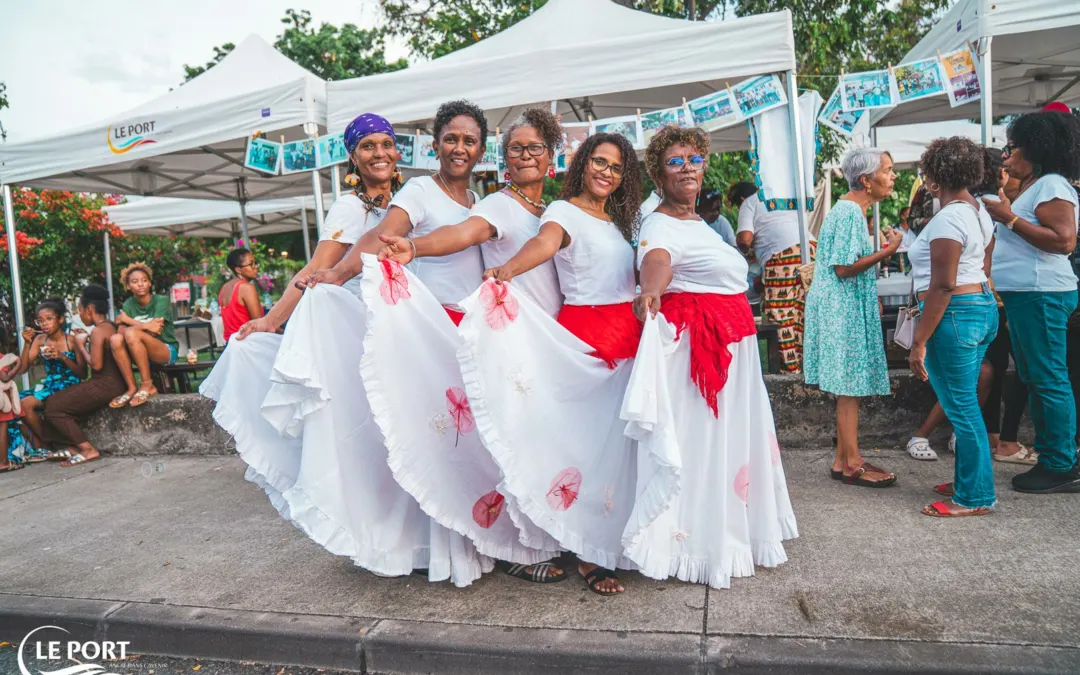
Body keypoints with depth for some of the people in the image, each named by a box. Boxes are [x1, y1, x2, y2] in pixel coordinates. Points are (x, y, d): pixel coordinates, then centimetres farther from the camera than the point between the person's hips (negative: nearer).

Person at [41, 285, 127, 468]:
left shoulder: (98, 330, -16)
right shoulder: (109, 326, 13)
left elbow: (96, 365, -21)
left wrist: (81, 345, -7)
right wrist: (86, 341, 12)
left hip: (105, 385, -10)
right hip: (109, 383, 10)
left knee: (54, 408, -3)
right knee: (53, 400, 14)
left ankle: (88, 450, -3)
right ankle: (73, 446, 11)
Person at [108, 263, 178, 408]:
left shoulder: (161, 301, -9)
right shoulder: (128, 304, 5)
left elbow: (153, 332, -20)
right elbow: (121, 331, -10)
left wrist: (127, 320, -10)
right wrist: (145, 326, -26)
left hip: (167, 351, -5)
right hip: (142, 355, 5)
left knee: (131, 333, -30)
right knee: (115, 339, -23)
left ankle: (148, 385, -21)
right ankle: (131, 388, -19)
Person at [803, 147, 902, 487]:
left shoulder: (850, 209, 16)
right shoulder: (850, 212, -16)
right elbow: (843, 268, -20)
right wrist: (886, 252, -18)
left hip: (848, 306, 10)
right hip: (843, 308, -10)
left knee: (848, 387, 12)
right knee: (850, 387, -4)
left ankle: (844, 458, 20)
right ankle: (852, 465, 5)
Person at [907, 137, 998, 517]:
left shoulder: (947, 219, -17)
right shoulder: (979, 211, 13)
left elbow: (942, 285, -22)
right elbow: (984, 269, 18)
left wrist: (919, 342, -20)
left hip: (955, 315, -10)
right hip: (984, 307, 10)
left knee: (961, 407, -1)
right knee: (964, 404, 18)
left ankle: (974, 497, 9)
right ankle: (968, 481, 30)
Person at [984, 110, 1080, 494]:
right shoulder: (1031, 187, 19)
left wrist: (1009, 218, -18)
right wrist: (1002, 218, 13)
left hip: (1041, 295, -10)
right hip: (1024, 294, 10)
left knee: (1049, 380, -6)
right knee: (1033, 379, 13)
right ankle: (1049, 458, 21)